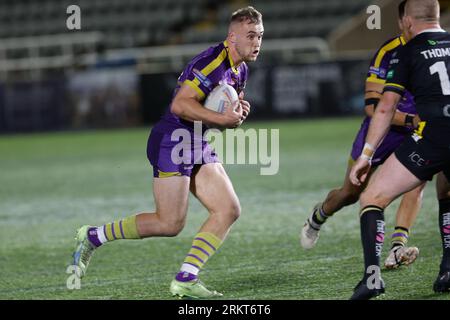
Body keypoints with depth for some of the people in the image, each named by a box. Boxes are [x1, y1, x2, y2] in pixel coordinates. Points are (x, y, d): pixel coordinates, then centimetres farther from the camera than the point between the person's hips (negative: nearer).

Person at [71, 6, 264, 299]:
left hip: (198, 145, 10)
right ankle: (93, 236, 6)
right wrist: (222, 119, -25)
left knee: (229, 210, -3)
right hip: (172, 141, -10)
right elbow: (180, 105, -26)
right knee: (170, 224, -10)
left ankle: (185, 279, -4)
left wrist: (238, 112, 5)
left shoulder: (240, 71, 12)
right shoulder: (212, 62, -19)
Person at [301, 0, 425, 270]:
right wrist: (410, 120, -38)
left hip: (415, 135, 2)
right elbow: (373, 106, -27)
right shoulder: (387, 53, -23)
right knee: (351, 193, 14)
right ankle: (318, 217, 47)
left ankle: (398, 248, -32)